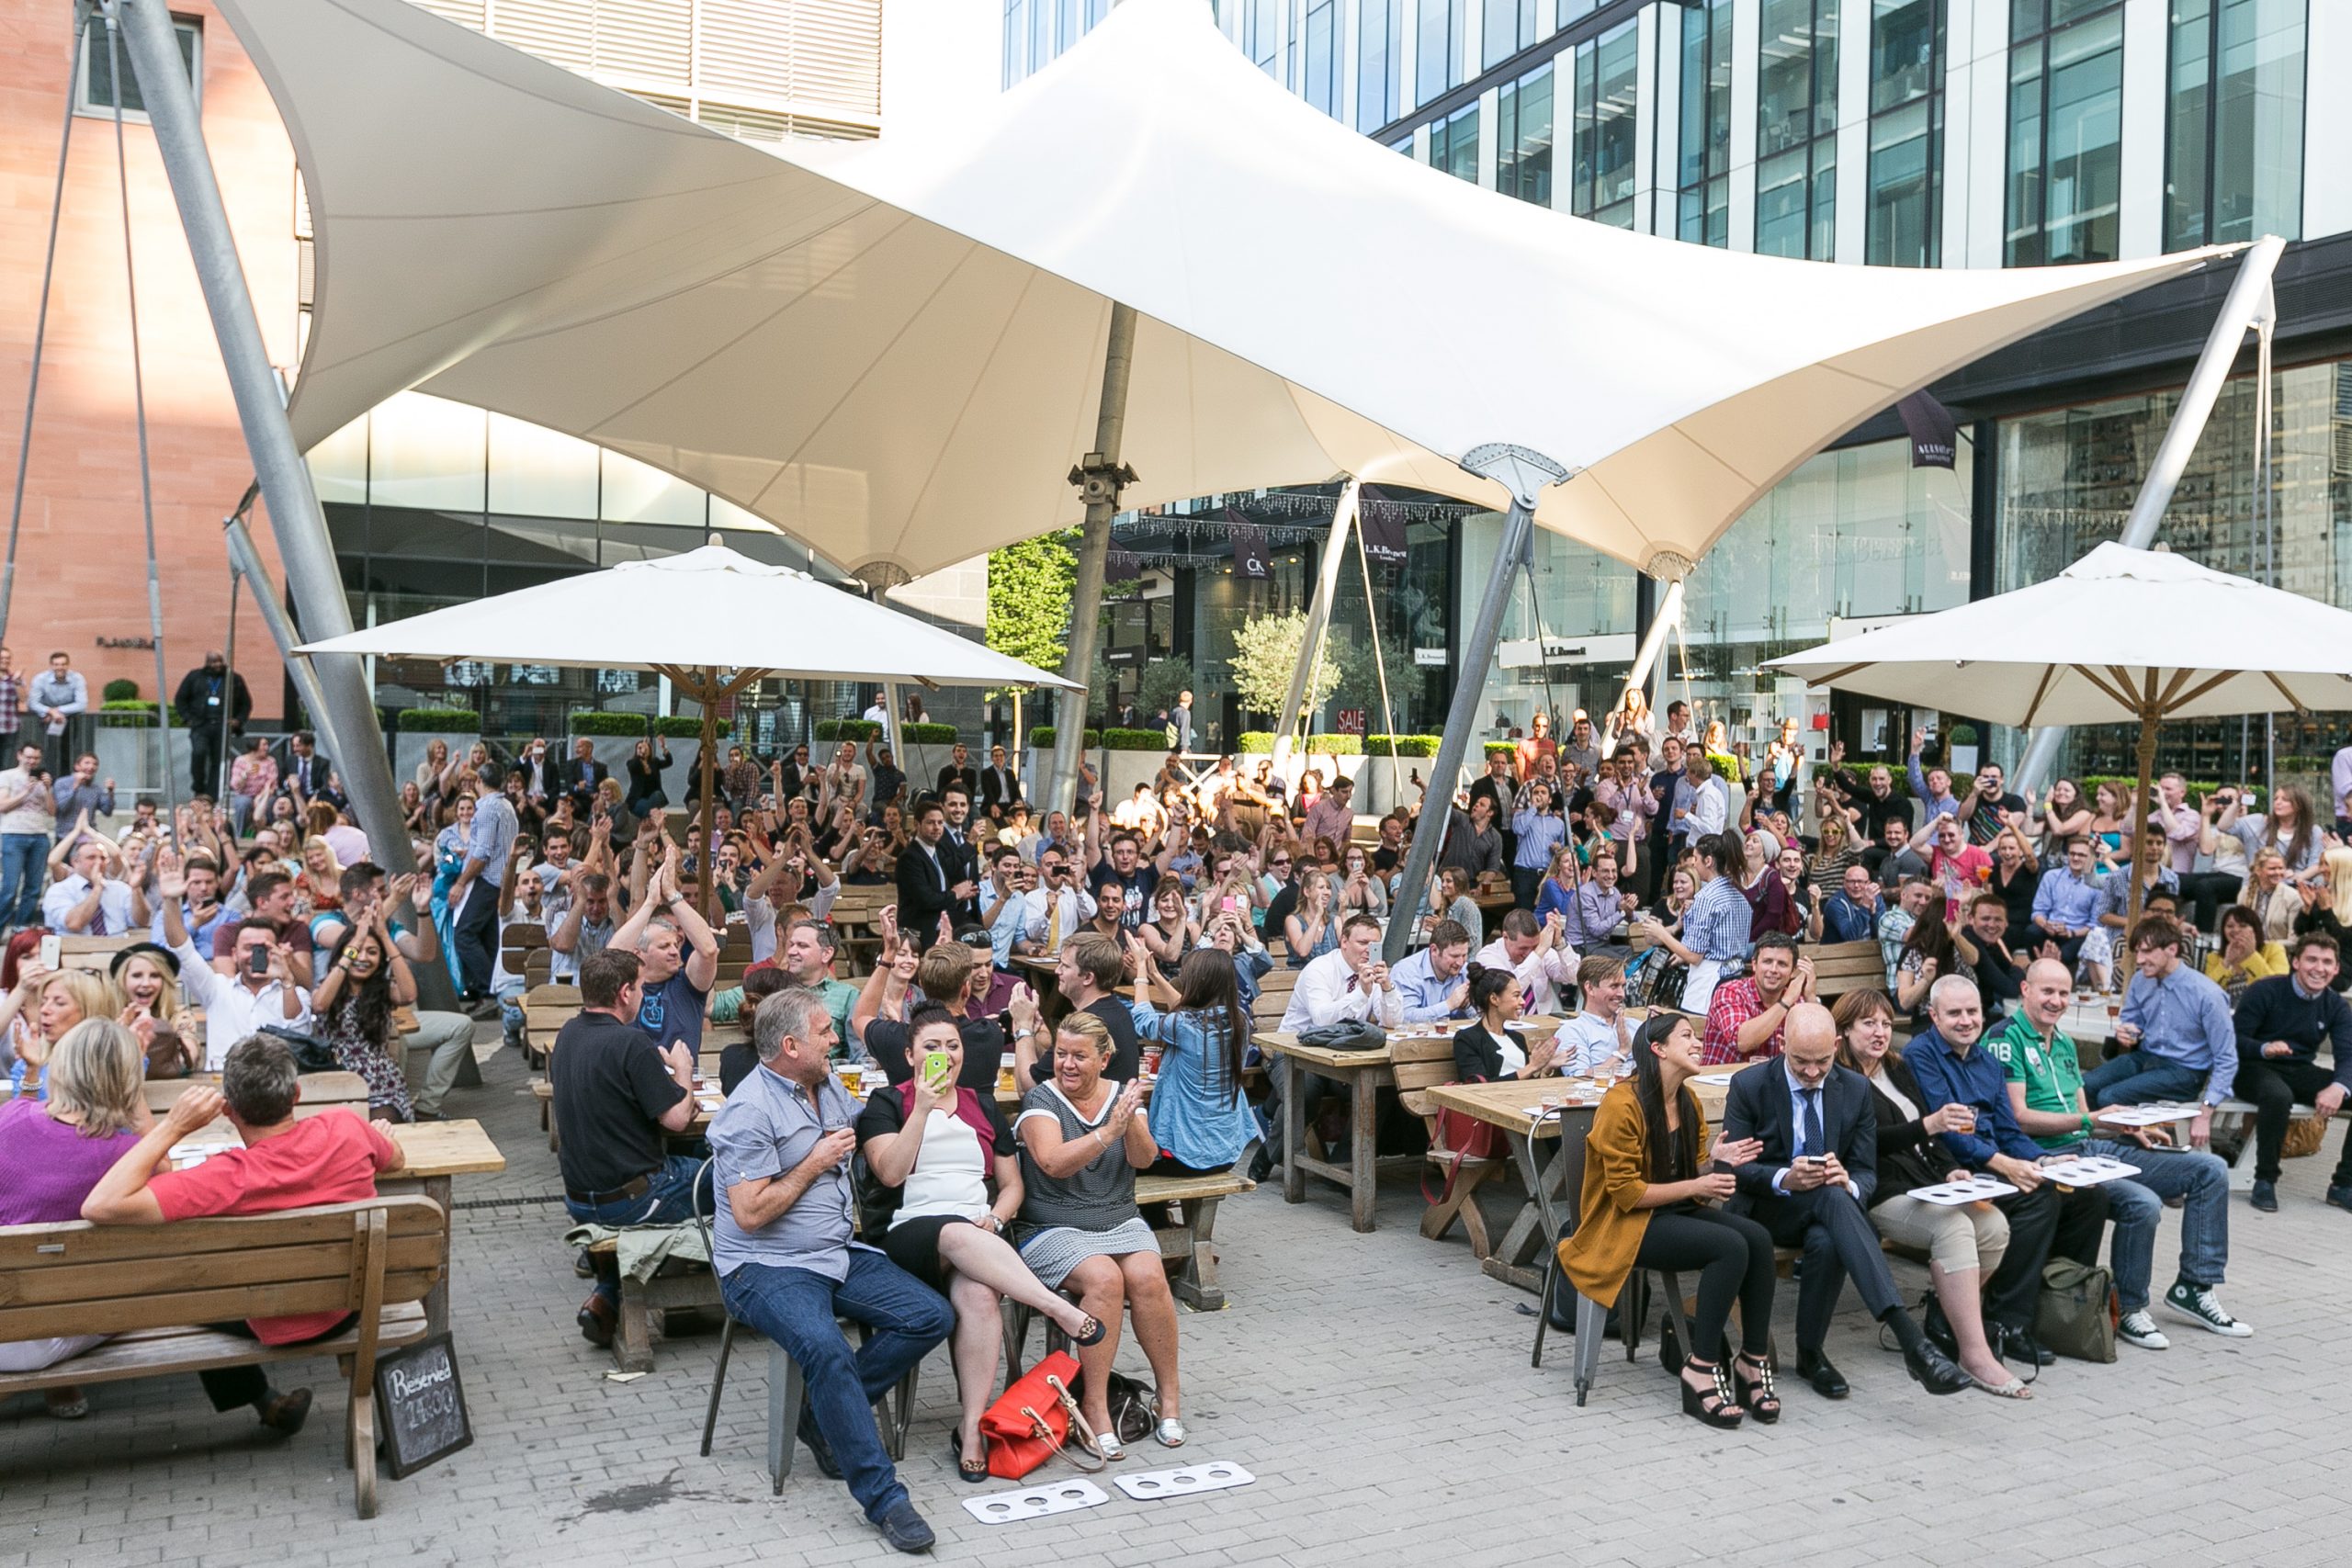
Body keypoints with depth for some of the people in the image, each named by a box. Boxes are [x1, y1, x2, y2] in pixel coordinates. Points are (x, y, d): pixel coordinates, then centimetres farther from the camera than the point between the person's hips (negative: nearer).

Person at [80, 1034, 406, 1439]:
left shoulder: (228, 1181, -36)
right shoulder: (347, 1130, -23)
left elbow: (99, 1207, -39)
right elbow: (394, 1159, 2)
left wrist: (172, 1126, -34)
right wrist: (378, 1133, 25)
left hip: (281, 1327, -4)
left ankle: (263, 1401, 31)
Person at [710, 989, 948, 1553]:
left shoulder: (830, 1086, 12)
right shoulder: (751, 1110, -13)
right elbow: (750, 1214, -18)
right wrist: (814, 1164, -10)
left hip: (840, 1253, 8)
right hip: (767, 1268, -8)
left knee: (932, 1316, -9)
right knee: (826, 1349, -34)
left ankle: (827, 1416, 1)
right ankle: (883, 1497, -26)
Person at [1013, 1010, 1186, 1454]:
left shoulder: (1121, 1094, 9)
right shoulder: (1040, 1099, -3)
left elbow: (1144, 1159, -5)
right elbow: (1054, 1163, -20)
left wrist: (1131, 1122, -24)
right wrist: (1108, 1131, -28)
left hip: (1121, 1221, 3)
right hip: (1054, 1229, -3)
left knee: (1148, 1278, -26)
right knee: (1104, 1279, -31)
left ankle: (1170, 1395, -10)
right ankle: (1095, 1405, -21)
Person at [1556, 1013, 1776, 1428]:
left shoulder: (1687, 1101, 9)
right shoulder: (1622, 1105, -16)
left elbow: (1695, 1177, 10)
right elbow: (1626, 1193, -16)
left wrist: (1717, 1163, -12)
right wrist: (1696, 1186, -19)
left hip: (1673, 1211, 7)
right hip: (1623, 1224, -7)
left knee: (1758, 1237, -20)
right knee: (1731, 1247, -28)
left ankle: (1754, 1359, -10)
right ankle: (1699, 1370, -19)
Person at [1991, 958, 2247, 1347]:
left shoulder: (2064, 1044, 21)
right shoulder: (2006, 1040, -8)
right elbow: (2018, 1118, -15)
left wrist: (2126, 1128, 2)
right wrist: (2090, 1121, -17)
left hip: (2093, 1148, 9)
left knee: (2210, 1169, 2)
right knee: (2143, 1203, -32)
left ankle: (2194, 1289, 7)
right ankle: (2129, 1310, -10)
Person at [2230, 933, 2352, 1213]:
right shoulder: (2264, 991, -10)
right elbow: (2234, 1040, -14)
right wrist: (2265, 1048, -37)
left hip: (2301, 1072, 6)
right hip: (2256, 1068, -6)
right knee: (2278, 1096, -40)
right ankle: (2265, 1180, -21)